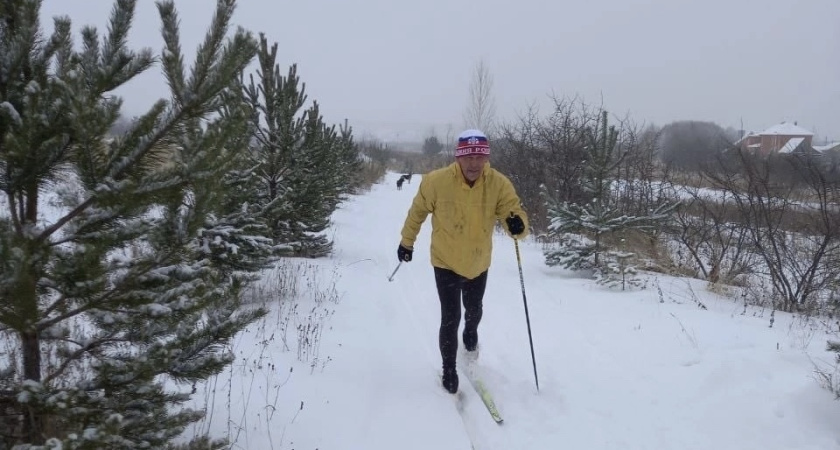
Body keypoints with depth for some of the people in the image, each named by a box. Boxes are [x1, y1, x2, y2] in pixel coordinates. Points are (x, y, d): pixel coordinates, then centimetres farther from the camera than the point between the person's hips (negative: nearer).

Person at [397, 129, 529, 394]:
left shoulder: (499, 184, -21)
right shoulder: (437, 181, -23)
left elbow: (514, 212, -22)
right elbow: (418, 210, -6)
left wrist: (518, 225, -47)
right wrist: (407, 242, 6)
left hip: (479, 263, 3)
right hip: (446, 262, -2)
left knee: (474, 311, 25)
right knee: (451, 318, -5)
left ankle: (470, 333, 62)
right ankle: (449, 371, 19)